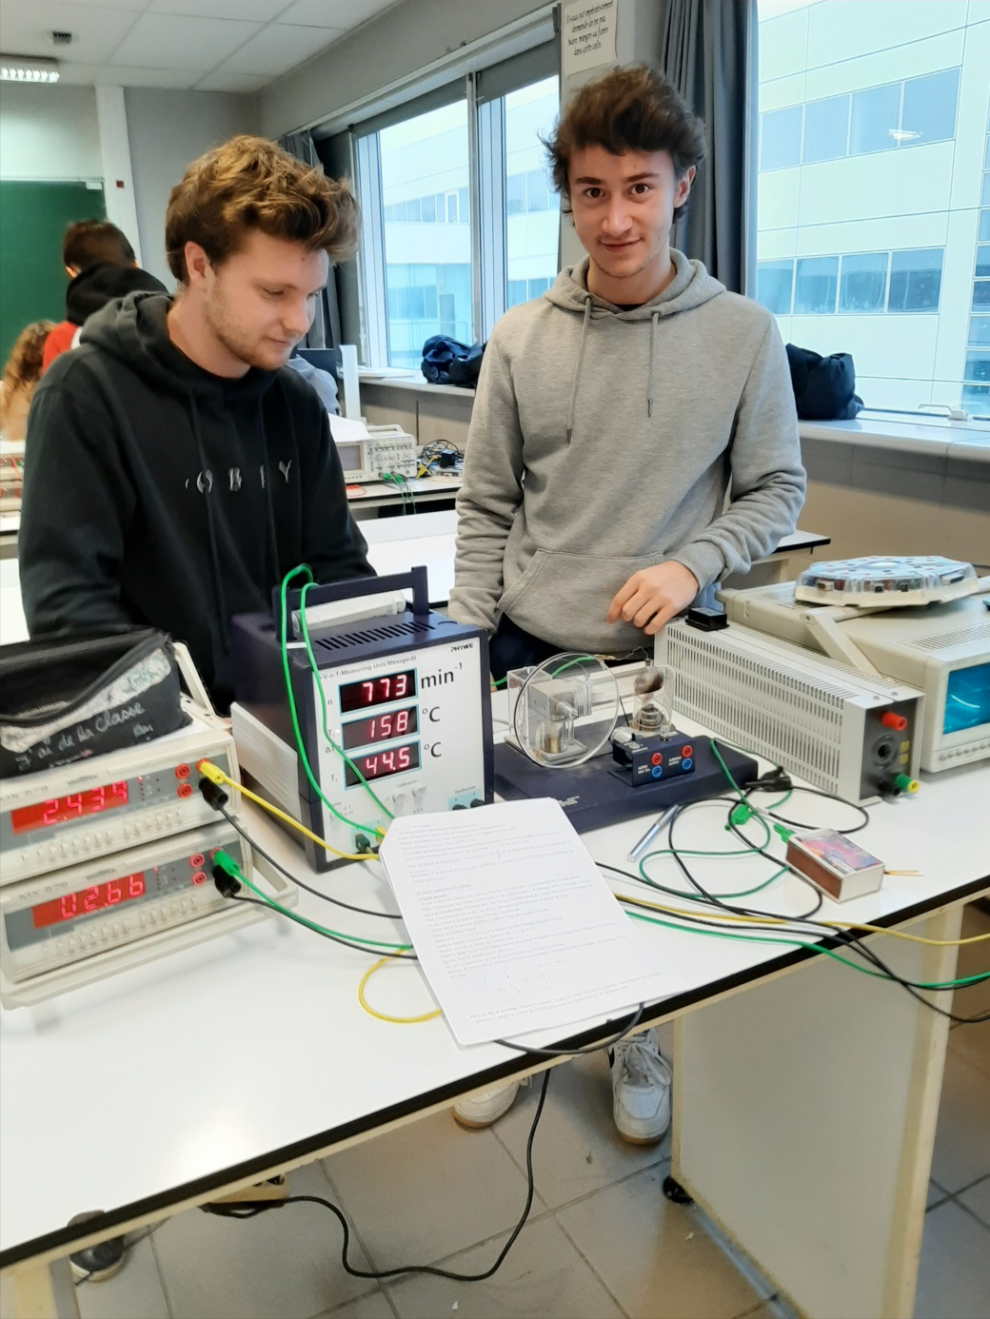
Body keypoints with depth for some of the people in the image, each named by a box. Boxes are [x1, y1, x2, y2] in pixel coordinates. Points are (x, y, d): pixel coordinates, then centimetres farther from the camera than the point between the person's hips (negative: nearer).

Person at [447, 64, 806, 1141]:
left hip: (665, 660, -1)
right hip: (530, 656, 2)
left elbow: (775, 491, 1)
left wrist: (692, 564, -17)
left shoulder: (744, 335, -4)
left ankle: (638, 1036, 38)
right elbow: (487, 509, 2)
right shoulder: (520, 340, 0)